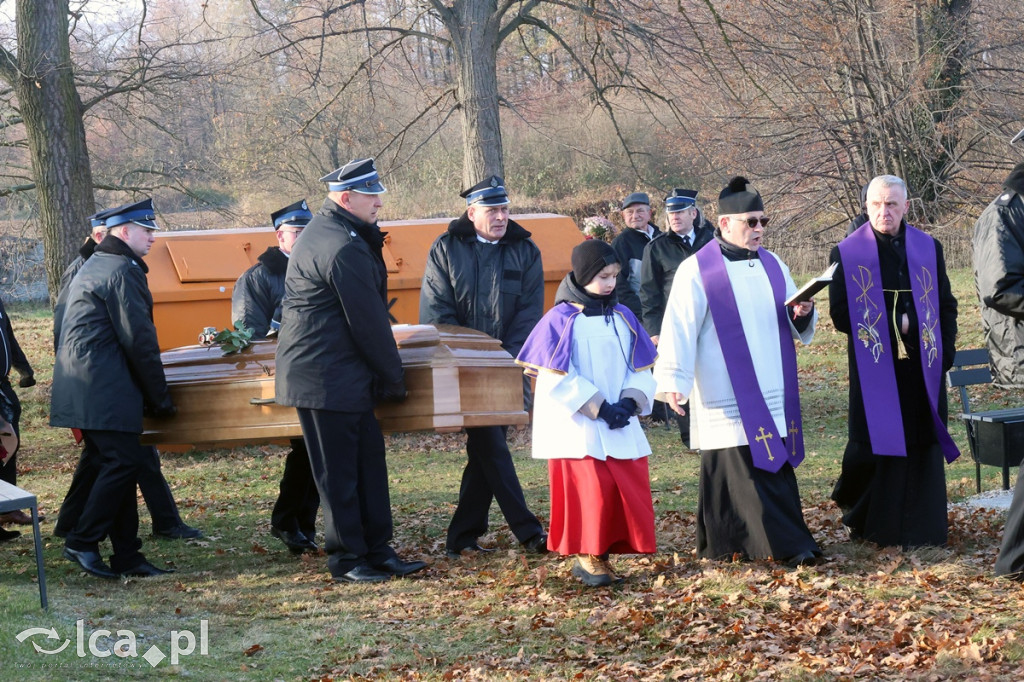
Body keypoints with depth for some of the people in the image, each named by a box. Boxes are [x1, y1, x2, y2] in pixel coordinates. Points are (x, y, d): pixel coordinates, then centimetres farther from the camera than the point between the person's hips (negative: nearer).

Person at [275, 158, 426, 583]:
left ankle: (378, 551, 17)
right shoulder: (344, 249, -20)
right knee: (338, 472, -1)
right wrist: (394, 377, -7)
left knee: (369, 461, 11)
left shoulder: (324, 231, 13)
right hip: (328, 377, -11)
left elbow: (370, 310, 17)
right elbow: (369, 323, -15)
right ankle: (347, 560, 8)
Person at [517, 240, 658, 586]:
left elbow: (640, 368, 8)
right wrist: (600, 408, -17)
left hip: (621, 427, 5)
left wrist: (629, 403, -11)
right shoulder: (561, 320, -7)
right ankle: (587, 558, 8)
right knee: (589, 491, -7)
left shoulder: (623, 317, 8)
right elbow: (556, 377, -12)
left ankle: (603, 555, 14)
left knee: (630, 489, 3)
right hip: (577, 427, -5)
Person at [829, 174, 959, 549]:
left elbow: (946, 305, 9)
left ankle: (922, 528, 12)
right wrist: (883, 330, -10)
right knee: (872, 447, 1)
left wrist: (945, 351, -1)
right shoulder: (847, 254, -2)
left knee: (922, 445, 3)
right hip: (874, 370, -2)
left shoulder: (928, 248, 6)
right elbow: (839, 314, -2)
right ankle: (860, 514, 25)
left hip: (922, 367, 2)